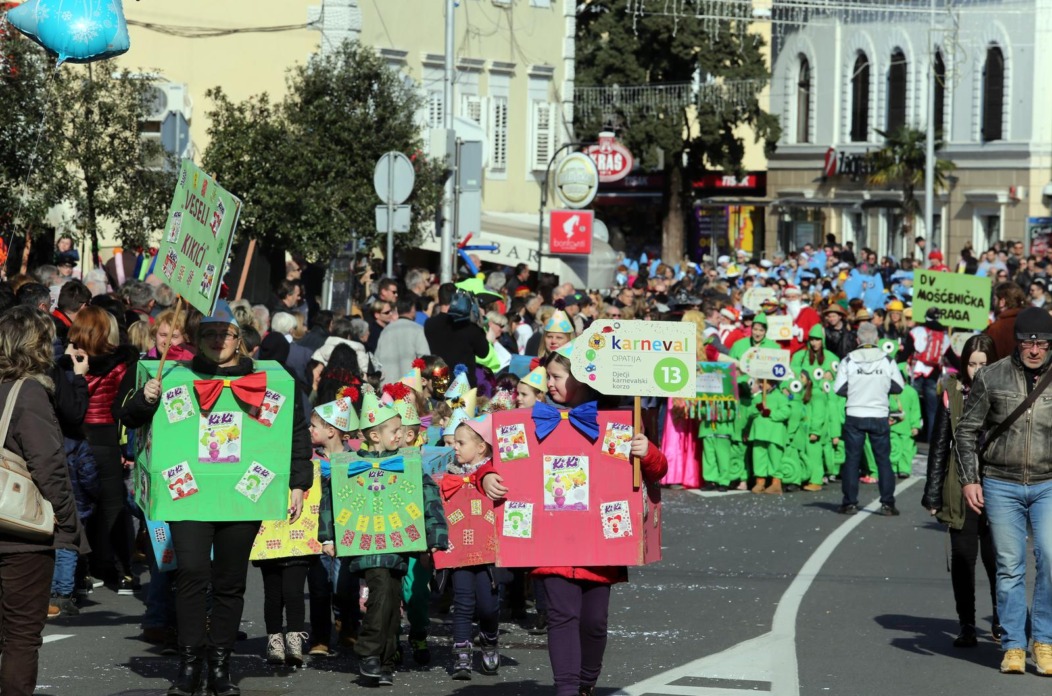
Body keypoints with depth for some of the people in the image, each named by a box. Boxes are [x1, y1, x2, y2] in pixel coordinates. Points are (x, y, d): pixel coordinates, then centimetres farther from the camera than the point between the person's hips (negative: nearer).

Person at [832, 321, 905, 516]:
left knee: (852, 459, 7)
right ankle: (887, 503, 4)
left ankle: (850, 503, 6)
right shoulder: (887, 360, -3)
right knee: (883, 459, 6)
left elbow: (838, 388, -5)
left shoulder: (849, 360, -4)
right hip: (879, 417, 0)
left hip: (855, 416, 0)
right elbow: (898, 387, 1)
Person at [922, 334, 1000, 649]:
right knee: (963, 557, 1)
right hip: (961, 492, 1)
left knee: (995, 556, 3)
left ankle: (1001, 620, 24)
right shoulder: (952, 393, 2)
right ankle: (967, 626, 11)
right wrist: (933, 494, 5)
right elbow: (939, 445, 7)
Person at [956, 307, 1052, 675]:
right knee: (1009, 568, 3)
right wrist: (969, 479, 0)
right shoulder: (991, 377, 0)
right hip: (1001, 485, 0)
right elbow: (966, 430, 7)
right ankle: (1013, 646, 10)